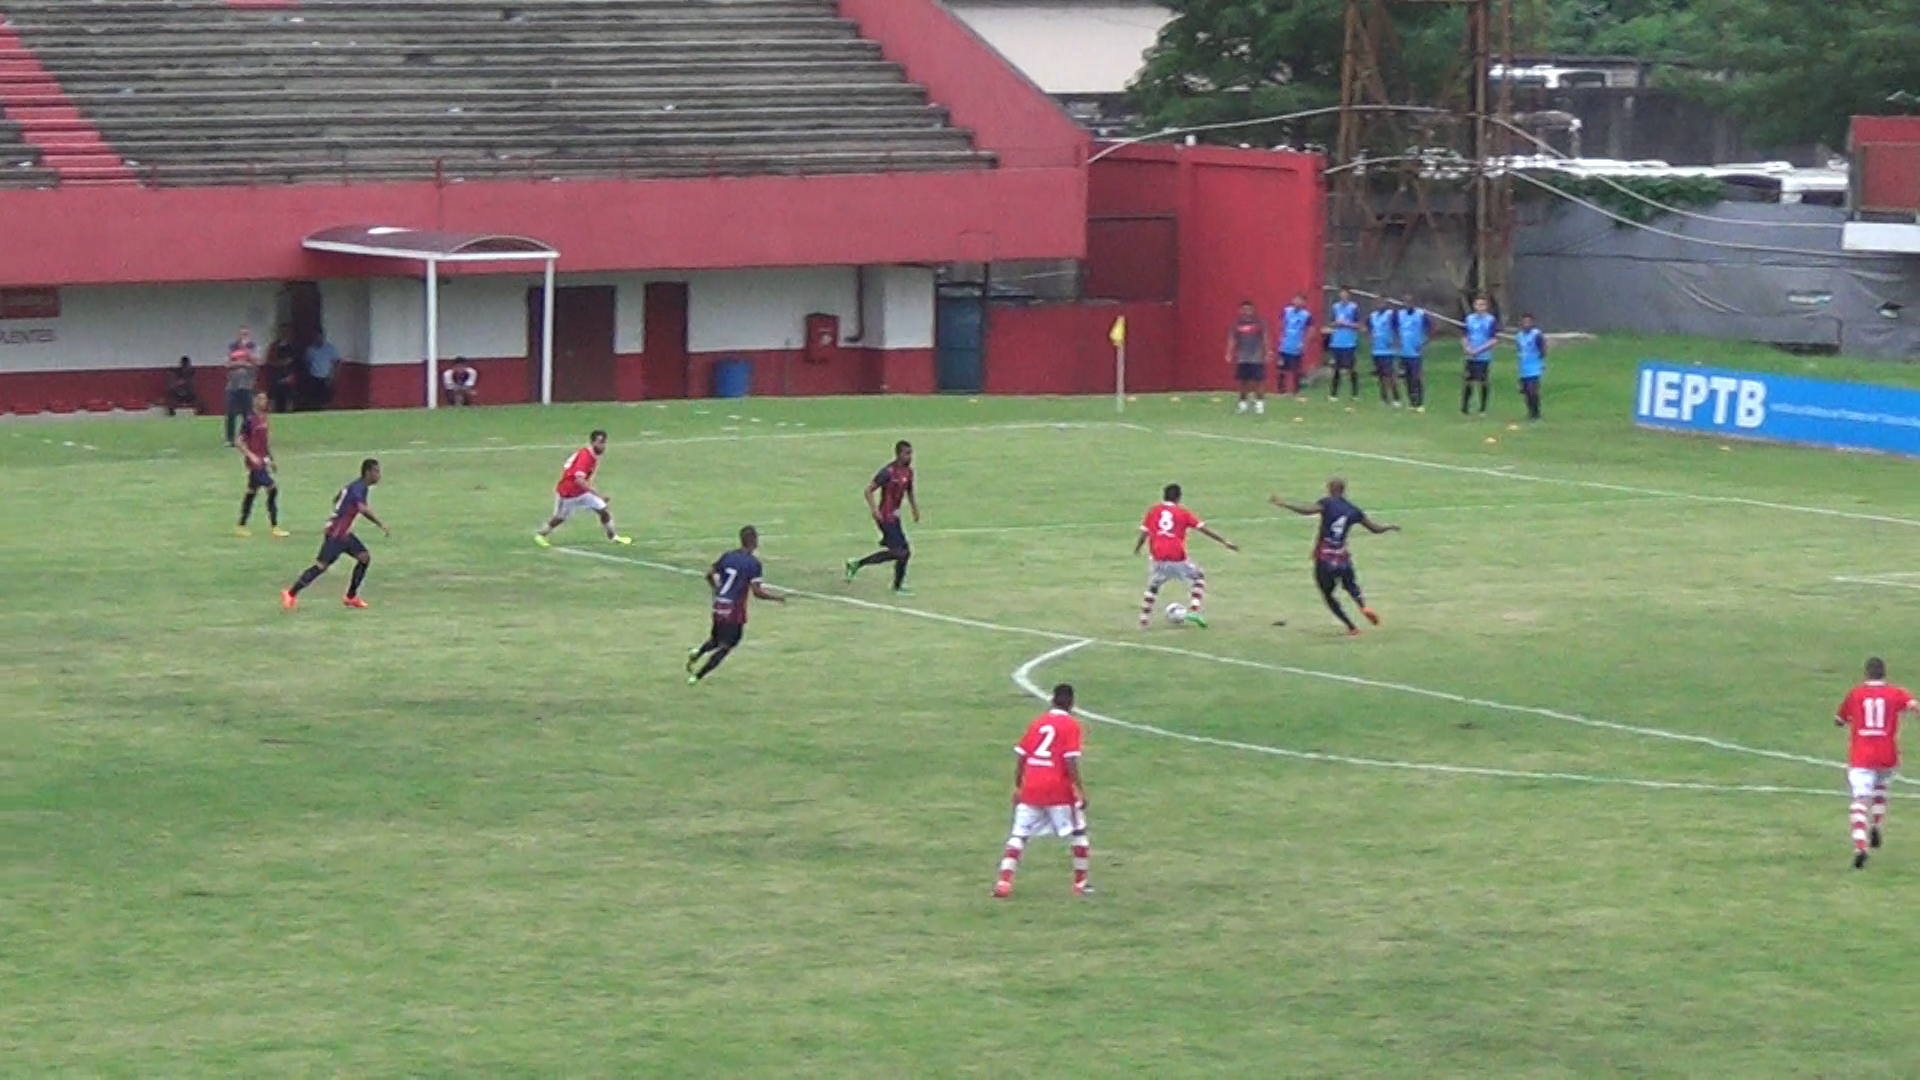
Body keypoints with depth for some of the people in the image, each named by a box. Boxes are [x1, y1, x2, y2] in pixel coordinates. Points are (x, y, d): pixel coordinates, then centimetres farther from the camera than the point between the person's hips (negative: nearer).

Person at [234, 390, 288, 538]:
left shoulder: (263, 418, 11)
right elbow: (240, 442, -14)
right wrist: (251, 456, -24)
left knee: (252, 492, 13)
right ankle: (275, 528, -9)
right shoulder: (249, 420, -13)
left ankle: (241, 526, 21)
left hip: (263, 461, 9)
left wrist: (271, 459, 22)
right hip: (255, 462, -9)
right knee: (273, 489, -13)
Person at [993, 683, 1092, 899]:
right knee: (1078, 833, 13)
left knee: (1018, 835, 7)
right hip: (1059, 790, -4)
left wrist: (1017, 787, 20)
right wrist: (1080, 790, -8)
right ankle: (1081, 883, 16)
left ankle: (1004, 882, -6)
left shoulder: (1037, 722, 12)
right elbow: (1071, 761, -12)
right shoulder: (1071, 725, -3)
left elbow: (1020, 757, 11)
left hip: (1031, 789, 4)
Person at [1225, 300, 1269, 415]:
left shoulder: (1259, 323, -2)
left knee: (1258, 381, -4)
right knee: (1243, 381, 6)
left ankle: (1260, 402, 5)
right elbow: (1232, 340, 5)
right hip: (1242, 359, 2)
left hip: (1256, 358, -2)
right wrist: (1229, 354, -4)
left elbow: (1265, 340, 0)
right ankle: (1242, 402, 16)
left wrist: (1267, 353, -5)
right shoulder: (1237, 324, 3)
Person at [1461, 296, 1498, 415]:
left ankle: (1483, 408, 10)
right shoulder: (1469, 319, 7)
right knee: (1468, 382, 0)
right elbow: (1464, 336, 14)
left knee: (1483, 382, -1)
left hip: (1484, 357, -3)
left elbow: (1494, 339, -8)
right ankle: (1464, 408, 7)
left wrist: (1479, 349, -15)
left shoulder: (1491, 320, -5)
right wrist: (1467, 347, -5)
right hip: (1471, 356, 3)